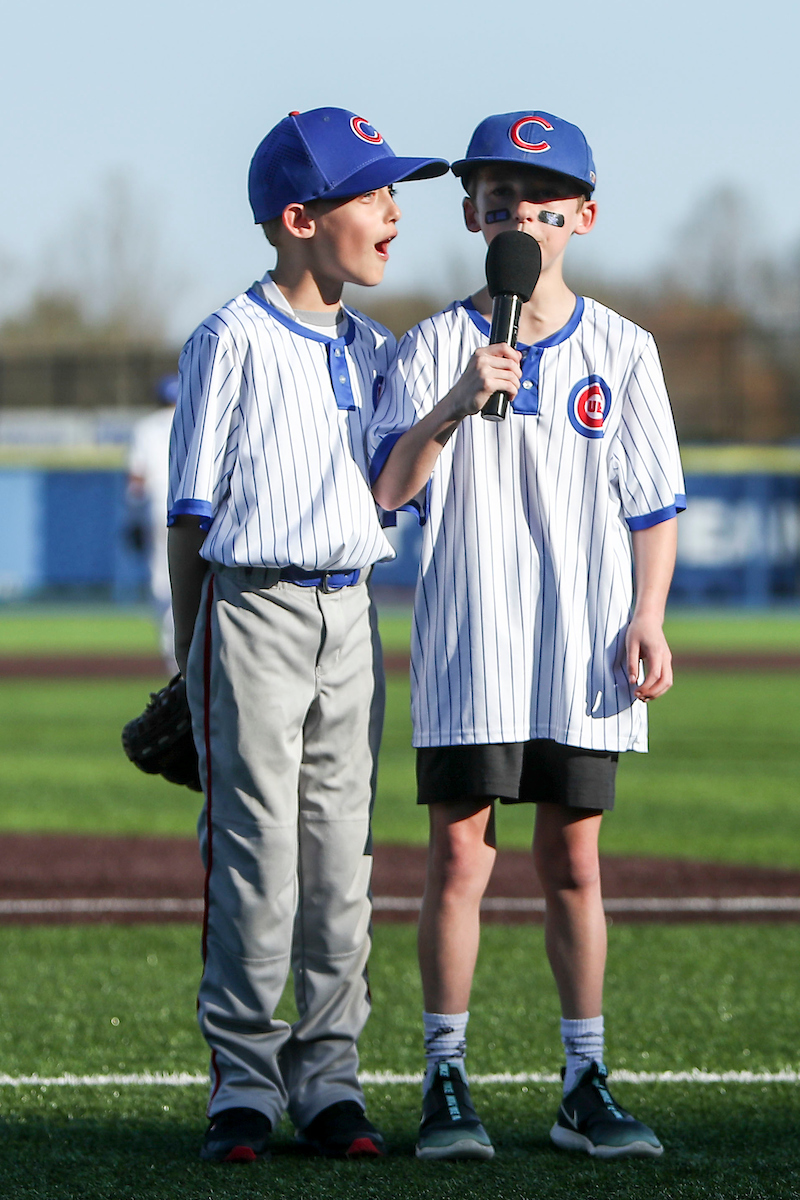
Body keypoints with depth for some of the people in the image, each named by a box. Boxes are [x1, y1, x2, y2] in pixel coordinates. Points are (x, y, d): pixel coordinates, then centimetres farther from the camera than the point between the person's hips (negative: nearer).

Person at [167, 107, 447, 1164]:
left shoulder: (374, 353, 13)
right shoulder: (233, 343, -5)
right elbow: (192, 511, -4)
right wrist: (192, 661, -4)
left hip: (349, 616, 6)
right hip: (255, 608, -6)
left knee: (341, 858, 6)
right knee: (255, 856, -4)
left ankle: (328, 1079, 13)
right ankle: (244, 1086, 3)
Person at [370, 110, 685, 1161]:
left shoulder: (621, 351, 7)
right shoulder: (434, 348, 2)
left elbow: (654, 503, 9)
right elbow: (386, 490, -9)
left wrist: (647, 621, -3)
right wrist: (454, 407, -25)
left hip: (582, 649, 1)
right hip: (467, 644, -1)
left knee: (573, 860, 5)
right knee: (460, 856, -3)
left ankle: (586, 1085, 10)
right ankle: (446, 1082, 3)